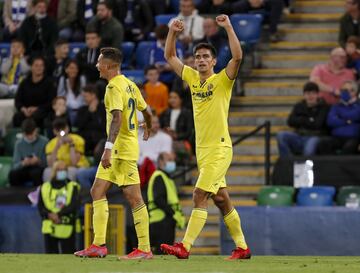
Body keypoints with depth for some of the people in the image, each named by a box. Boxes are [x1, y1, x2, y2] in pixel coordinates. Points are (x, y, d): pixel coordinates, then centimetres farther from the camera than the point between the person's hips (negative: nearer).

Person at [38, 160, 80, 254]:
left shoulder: (73, 187, 6)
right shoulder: (45, 187, 13)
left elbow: (74, 205, -7)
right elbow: (41, 206, 5)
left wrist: (59, 214, -19)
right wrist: (50, 214, -16)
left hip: (67, 229, -2)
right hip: (49, 228, 2)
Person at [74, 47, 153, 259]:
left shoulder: (114, 87, -14)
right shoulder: (130, 85, 14)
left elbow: (117, 118, -26)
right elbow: (146, 111, 23)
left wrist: (108, 148, -33)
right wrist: (148, 129, 45)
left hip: (123, 148, -10)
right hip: (120, 149, 10)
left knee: (134, 197, -7)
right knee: (97, 191, 9)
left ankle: (145, 249, -5)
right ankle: (99, 245, 6)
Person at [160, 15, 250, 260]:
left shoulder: (222, 80, -7)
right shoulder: (192, 78, 11)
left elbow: (237, 57, -24)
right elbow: (170, 56, 17)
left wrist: (228, 27, -26)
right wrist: (173, 32, 3)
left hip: (219, 149, -7)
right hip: (202, 150, 7)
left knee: (199, 196, -15)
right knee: (221, 200, 11)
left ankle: (185, 247, -20)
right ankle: (242, 247, 19)